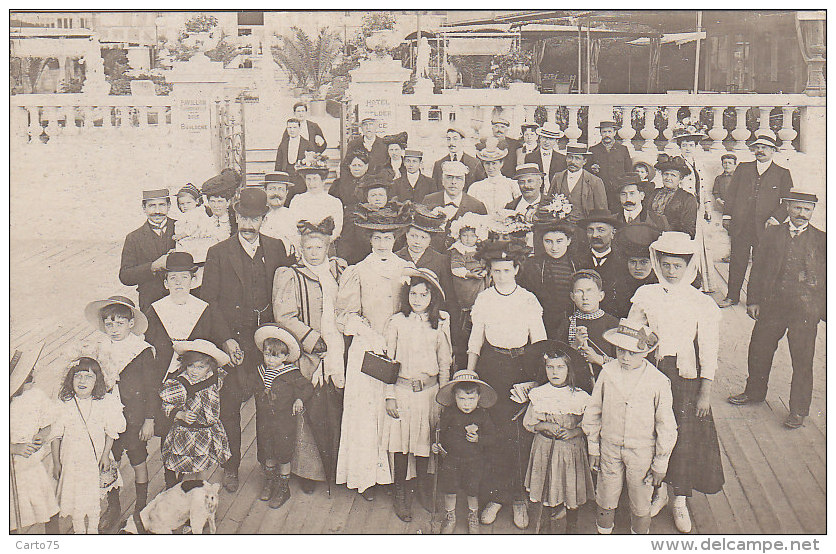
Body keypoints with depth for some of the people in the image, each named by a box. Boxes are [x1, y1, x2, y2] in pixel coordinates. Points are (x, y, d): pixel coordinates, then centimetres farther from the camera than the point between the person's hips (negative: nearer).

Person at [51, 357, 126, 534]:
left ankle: (93, 529, 29)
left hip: (96, 458, 0)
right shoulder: (64, 404, -6)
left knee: (95, 497, 10)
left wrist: (105, 455, -6)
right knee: (75, 499, 5)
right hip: (71, 458, 0)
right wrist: (56, 463, 2)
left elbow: (111, 432, 1)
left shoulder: (104, 403, -6)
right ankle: (79, 530, 25)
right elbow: (56, 435, 1)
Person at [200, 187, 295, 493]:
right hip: (232, 338, -1)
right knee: (229, 404, 3)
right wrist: (226, 339, -10)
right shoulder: (218, 253, 1)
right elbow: (209, 301, -1)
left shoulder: (277, 249, 7)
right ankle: (231, 465, 21)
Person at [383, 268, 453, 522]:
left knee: (425, 441, 11)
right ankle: (400, 493, 20)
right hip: (402, 389, -1)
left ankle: (423, 485, 32)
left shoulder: (440, 325, 1)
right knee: (401, 443, 4)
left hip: (430, 390, 1)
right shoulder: (396, 322, -4)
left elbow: (445, 363, 6)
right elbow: (388, 360, -1)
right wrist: (390, 395, -4)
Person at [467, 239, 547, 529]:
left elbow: (539, 341, 5)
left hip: (522, 366, 0)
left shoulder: (529, 300, 2)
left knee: (519, 435, -3)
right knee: (492, 432, -3)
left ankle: (517, 497, 12)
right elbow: (475, 340, 9)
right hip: (491, 365, 1)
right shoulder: (484, 299, 4)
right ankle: (495, 495, 11)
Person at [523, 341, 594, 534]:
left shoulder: (580, 396, -2)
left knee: (572, 499, 5)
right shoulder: (538, 395, 1)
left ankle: (570, 527, 27)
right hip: (546, 450, 0)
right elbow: (528, 423, 7)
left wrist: (574, 432, -12)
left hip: (572, 449, 0)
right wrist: (545, 426, -10)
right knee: (553, 500, 1)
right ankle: (556, 532, 15)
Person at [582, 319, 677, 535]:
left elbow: (666, 426, -6)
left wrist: (660, 463, -1)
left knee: (641, 504, 12)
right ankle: (604, 532, 39)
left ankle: (639, 533, 37)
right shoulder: (607, 372, -8)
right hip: (609, 447, 2)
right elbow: (593, 412, 4)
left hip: (641, 451, -2)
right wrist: (593, 447, 7)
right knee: (606, 501, 15)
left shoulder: (658, 381, -14)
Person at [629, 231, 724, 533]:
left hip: (686, 375, -2)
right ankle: (660, 489, 28)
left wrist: (705, 392, -5)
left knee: (685, 437, 1)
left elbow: (709, 351, -3)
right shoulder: (645, 295, 3)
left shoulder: (703, 303, -4)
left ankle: (680, 500, 20)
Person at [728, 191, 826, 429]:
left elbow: (827, 277, 3)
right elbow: (758, 268, 6)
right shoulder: (772, 233, 6)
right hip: (772, 306, 3)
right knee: (759, 351, 14)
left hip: (805, 310, -2)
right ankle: (754, 392, 37)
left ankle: (798, 410, 18)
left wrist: (824, 311, -5)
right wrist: (753, 300, 2)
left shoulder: (821, 240, 1)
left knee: (802, 361, 3)